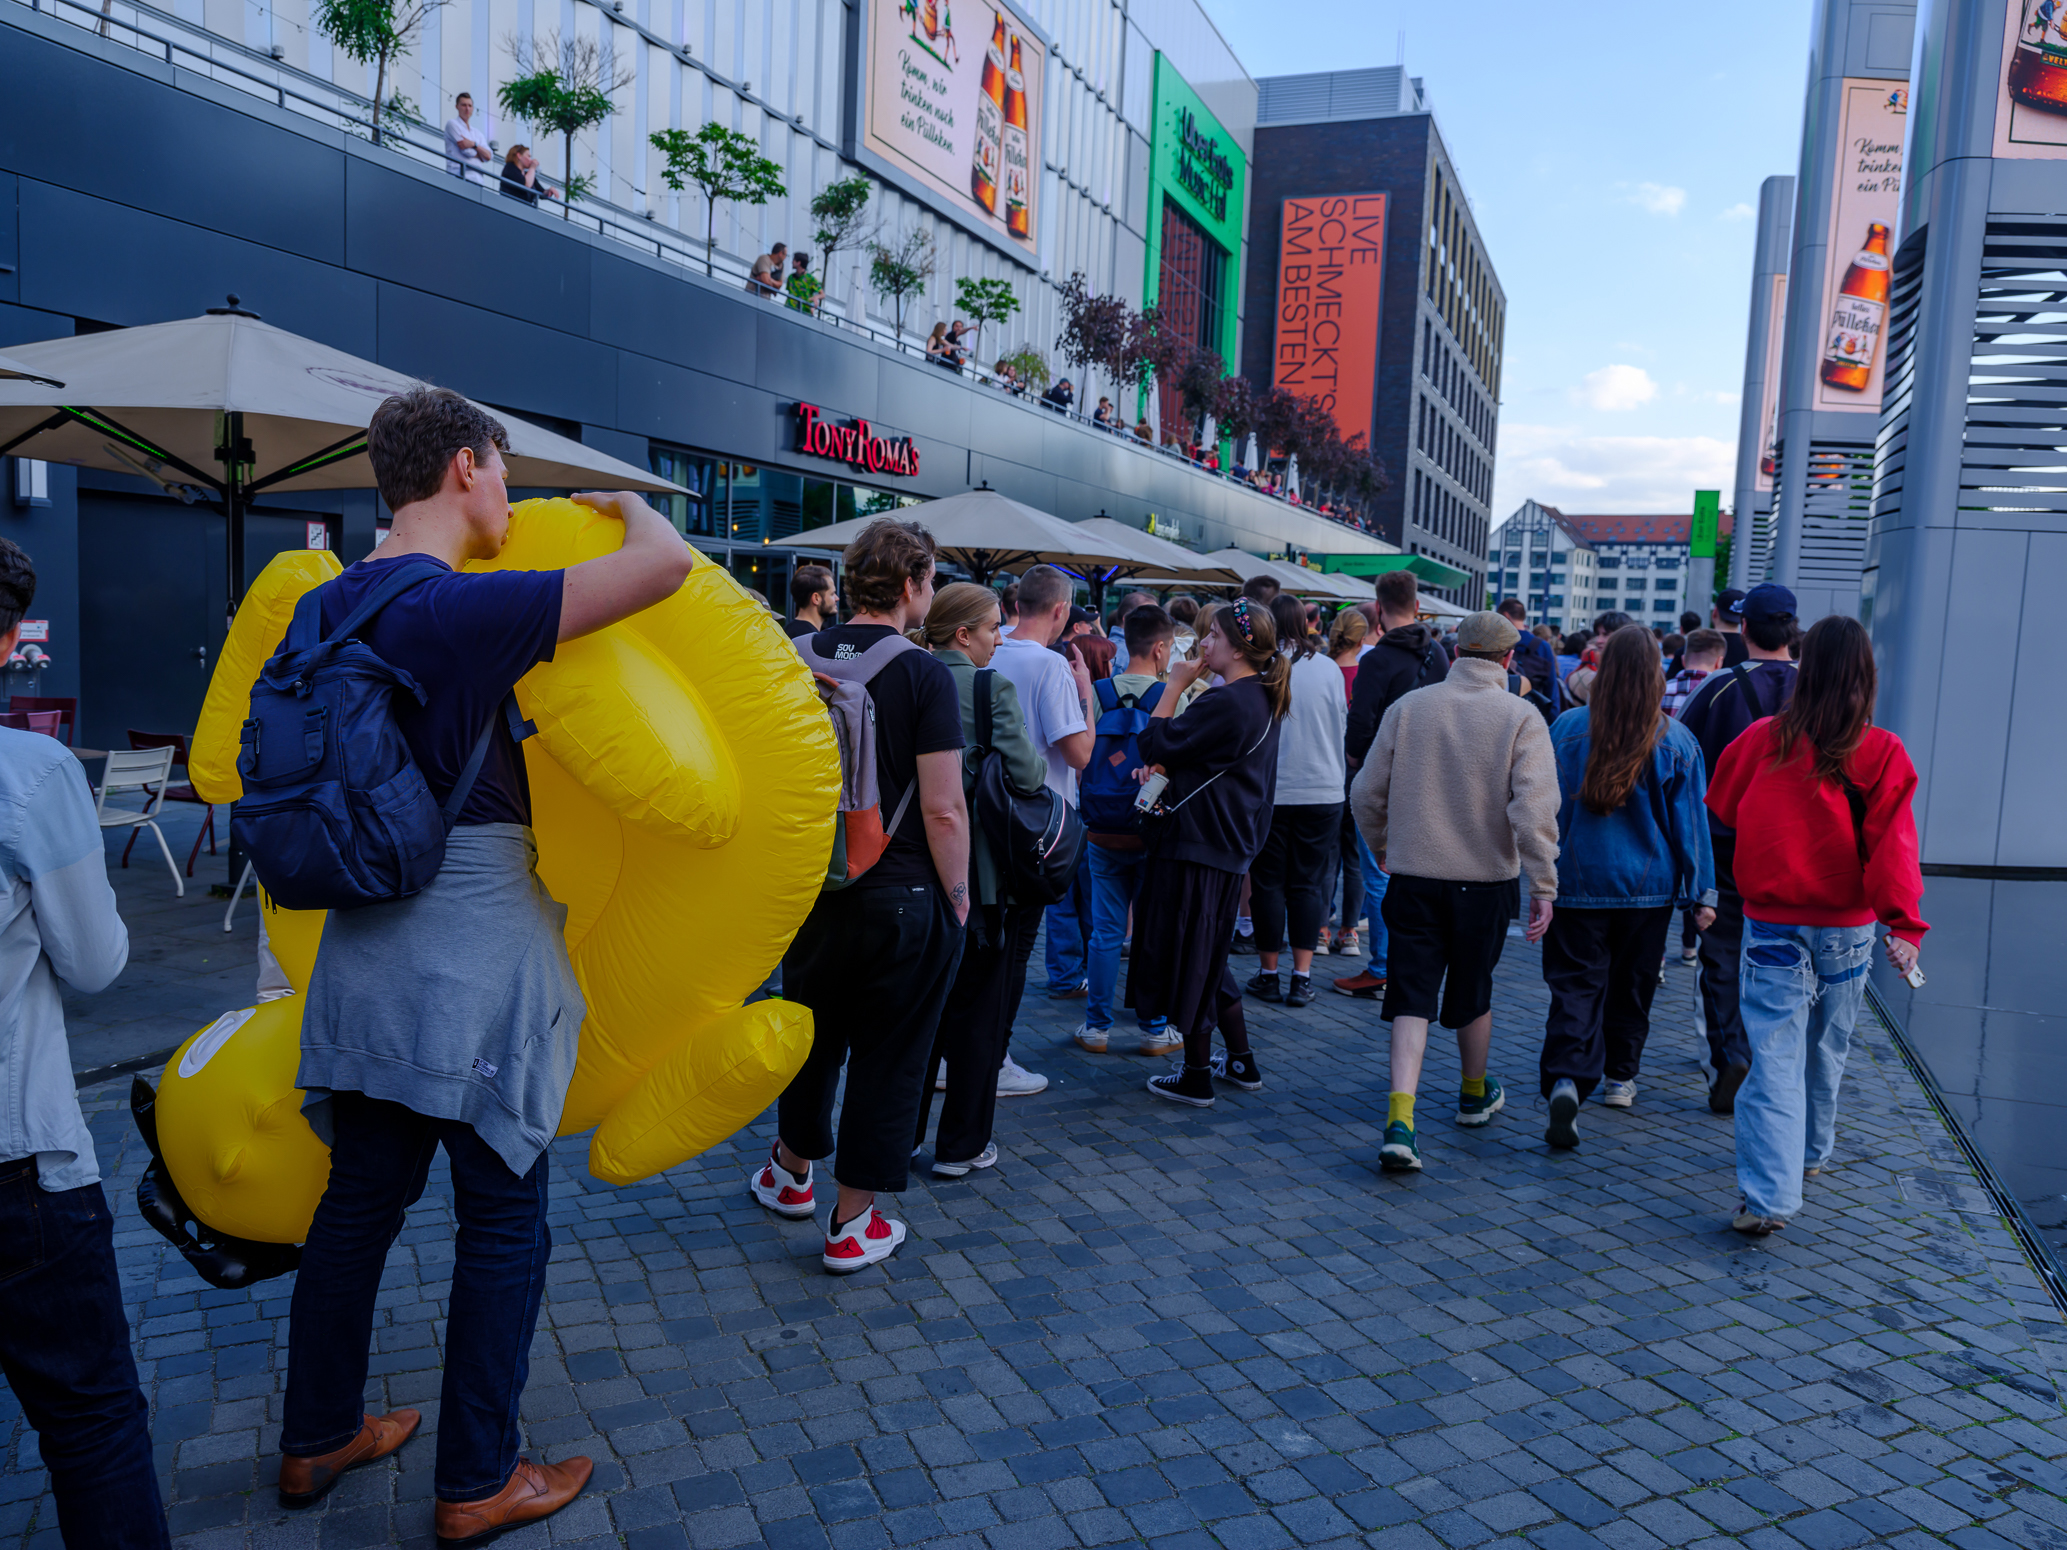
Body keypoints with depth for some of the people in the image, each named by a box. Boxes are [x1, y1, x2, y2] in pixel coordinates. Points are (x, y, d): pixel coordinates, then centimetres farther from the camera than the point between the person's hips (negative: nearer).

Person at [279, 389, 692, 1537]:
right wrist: (629, 505, -3)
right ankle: (480, 1483, 21)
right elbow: (667, 563, -24)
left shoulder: (333, 605, 7)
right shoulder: (464, 608, -20)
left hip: (369, 946, 8)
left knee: (360, 1198, 21)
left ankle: (319, 1439, 38)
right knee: (504, 1223, 7)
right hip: (475, 954, -8)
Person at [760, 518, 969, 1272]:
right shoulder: (923, 672, -15)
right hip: (903, 895, -5)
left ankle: (792, 1172, 43)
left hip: (810, 890, 5)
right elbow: (942, 807, -18)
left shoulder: (795, 662, 0)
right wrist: (957, 896, -5)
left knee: (813, 1038, 24)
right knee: (886, 1057, 9)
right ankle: (853, 1224, 19)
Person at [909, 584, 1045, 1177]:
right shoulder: (993, 688, -13)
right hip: (981, 868, -5)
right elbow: (1025, 773, -20)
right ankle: (961, 1145, 16)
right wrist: (1038, 762, 1)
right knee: (979, 1009, 8)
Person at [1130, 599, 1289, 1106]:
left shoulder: (1226, 703, -21)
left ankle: (1196, 1077, 11)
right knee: (1207, 958, 20)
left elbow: (1155, 744, -16)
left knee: (1188, 957, 2)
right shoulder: (1261, 700, 11)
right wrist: (1163, 767, -1)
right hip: (1230, 845, 10)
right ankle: (1241, 1063, 28)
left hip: (1199, 846, -10)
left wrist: (1175, 685, -7)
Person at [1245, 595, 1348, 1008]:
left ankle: (1268, 974, 14)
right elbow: (1342, 728, 9)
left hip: (1267, 792, -2)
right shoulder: (1328, 668, -1)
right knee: (1308, 884, 7)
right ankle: (1302, 977, 7)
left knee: (1268, 883, 8)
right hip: (1322, 791, 2)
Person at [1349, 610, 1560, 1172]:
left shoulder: (1408, 707, 0)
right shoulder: (1521, 716, -6)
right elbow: (1534, 807, -15)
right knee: (1472, 992, 19)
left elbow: (1366, 793, 3)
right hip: (1487, 878, 0)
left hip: (1413, 875, 0)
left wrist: (1380, 847, 20)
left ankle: (1399, 1119, -12)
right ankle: (1475, 1095, 40)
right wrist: (1543, 884, -9)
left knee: (1412, 998, 2)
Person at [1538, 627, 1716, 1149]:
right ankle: (1619, 1077, 32)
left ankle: (1567, 1079, -22)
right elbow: (1690, 823, -1)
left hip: (1577, 883, -1)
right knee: (1631, 983, 18)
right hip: (1648, 885, 1)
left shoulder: (1567, 729, -6)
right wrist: (1700, 893, 5)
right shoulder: (1677, 742, -6)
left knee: (1575, 986, -2)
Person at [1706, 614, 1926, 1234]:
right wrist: (1905, 924, -19)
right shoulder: (1884, 754, -9)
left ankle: (1769, 1195, -12)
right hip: (1846, 929, 1)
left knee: (1775, 1056, -2)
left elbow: (1720, 806, 9)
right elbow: (1893, 844, -16)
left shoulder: (1763, 738, -7)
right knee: (1827, 1049, 21)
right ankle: (1812, 1152, 41)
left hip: (1772, 923, -1)